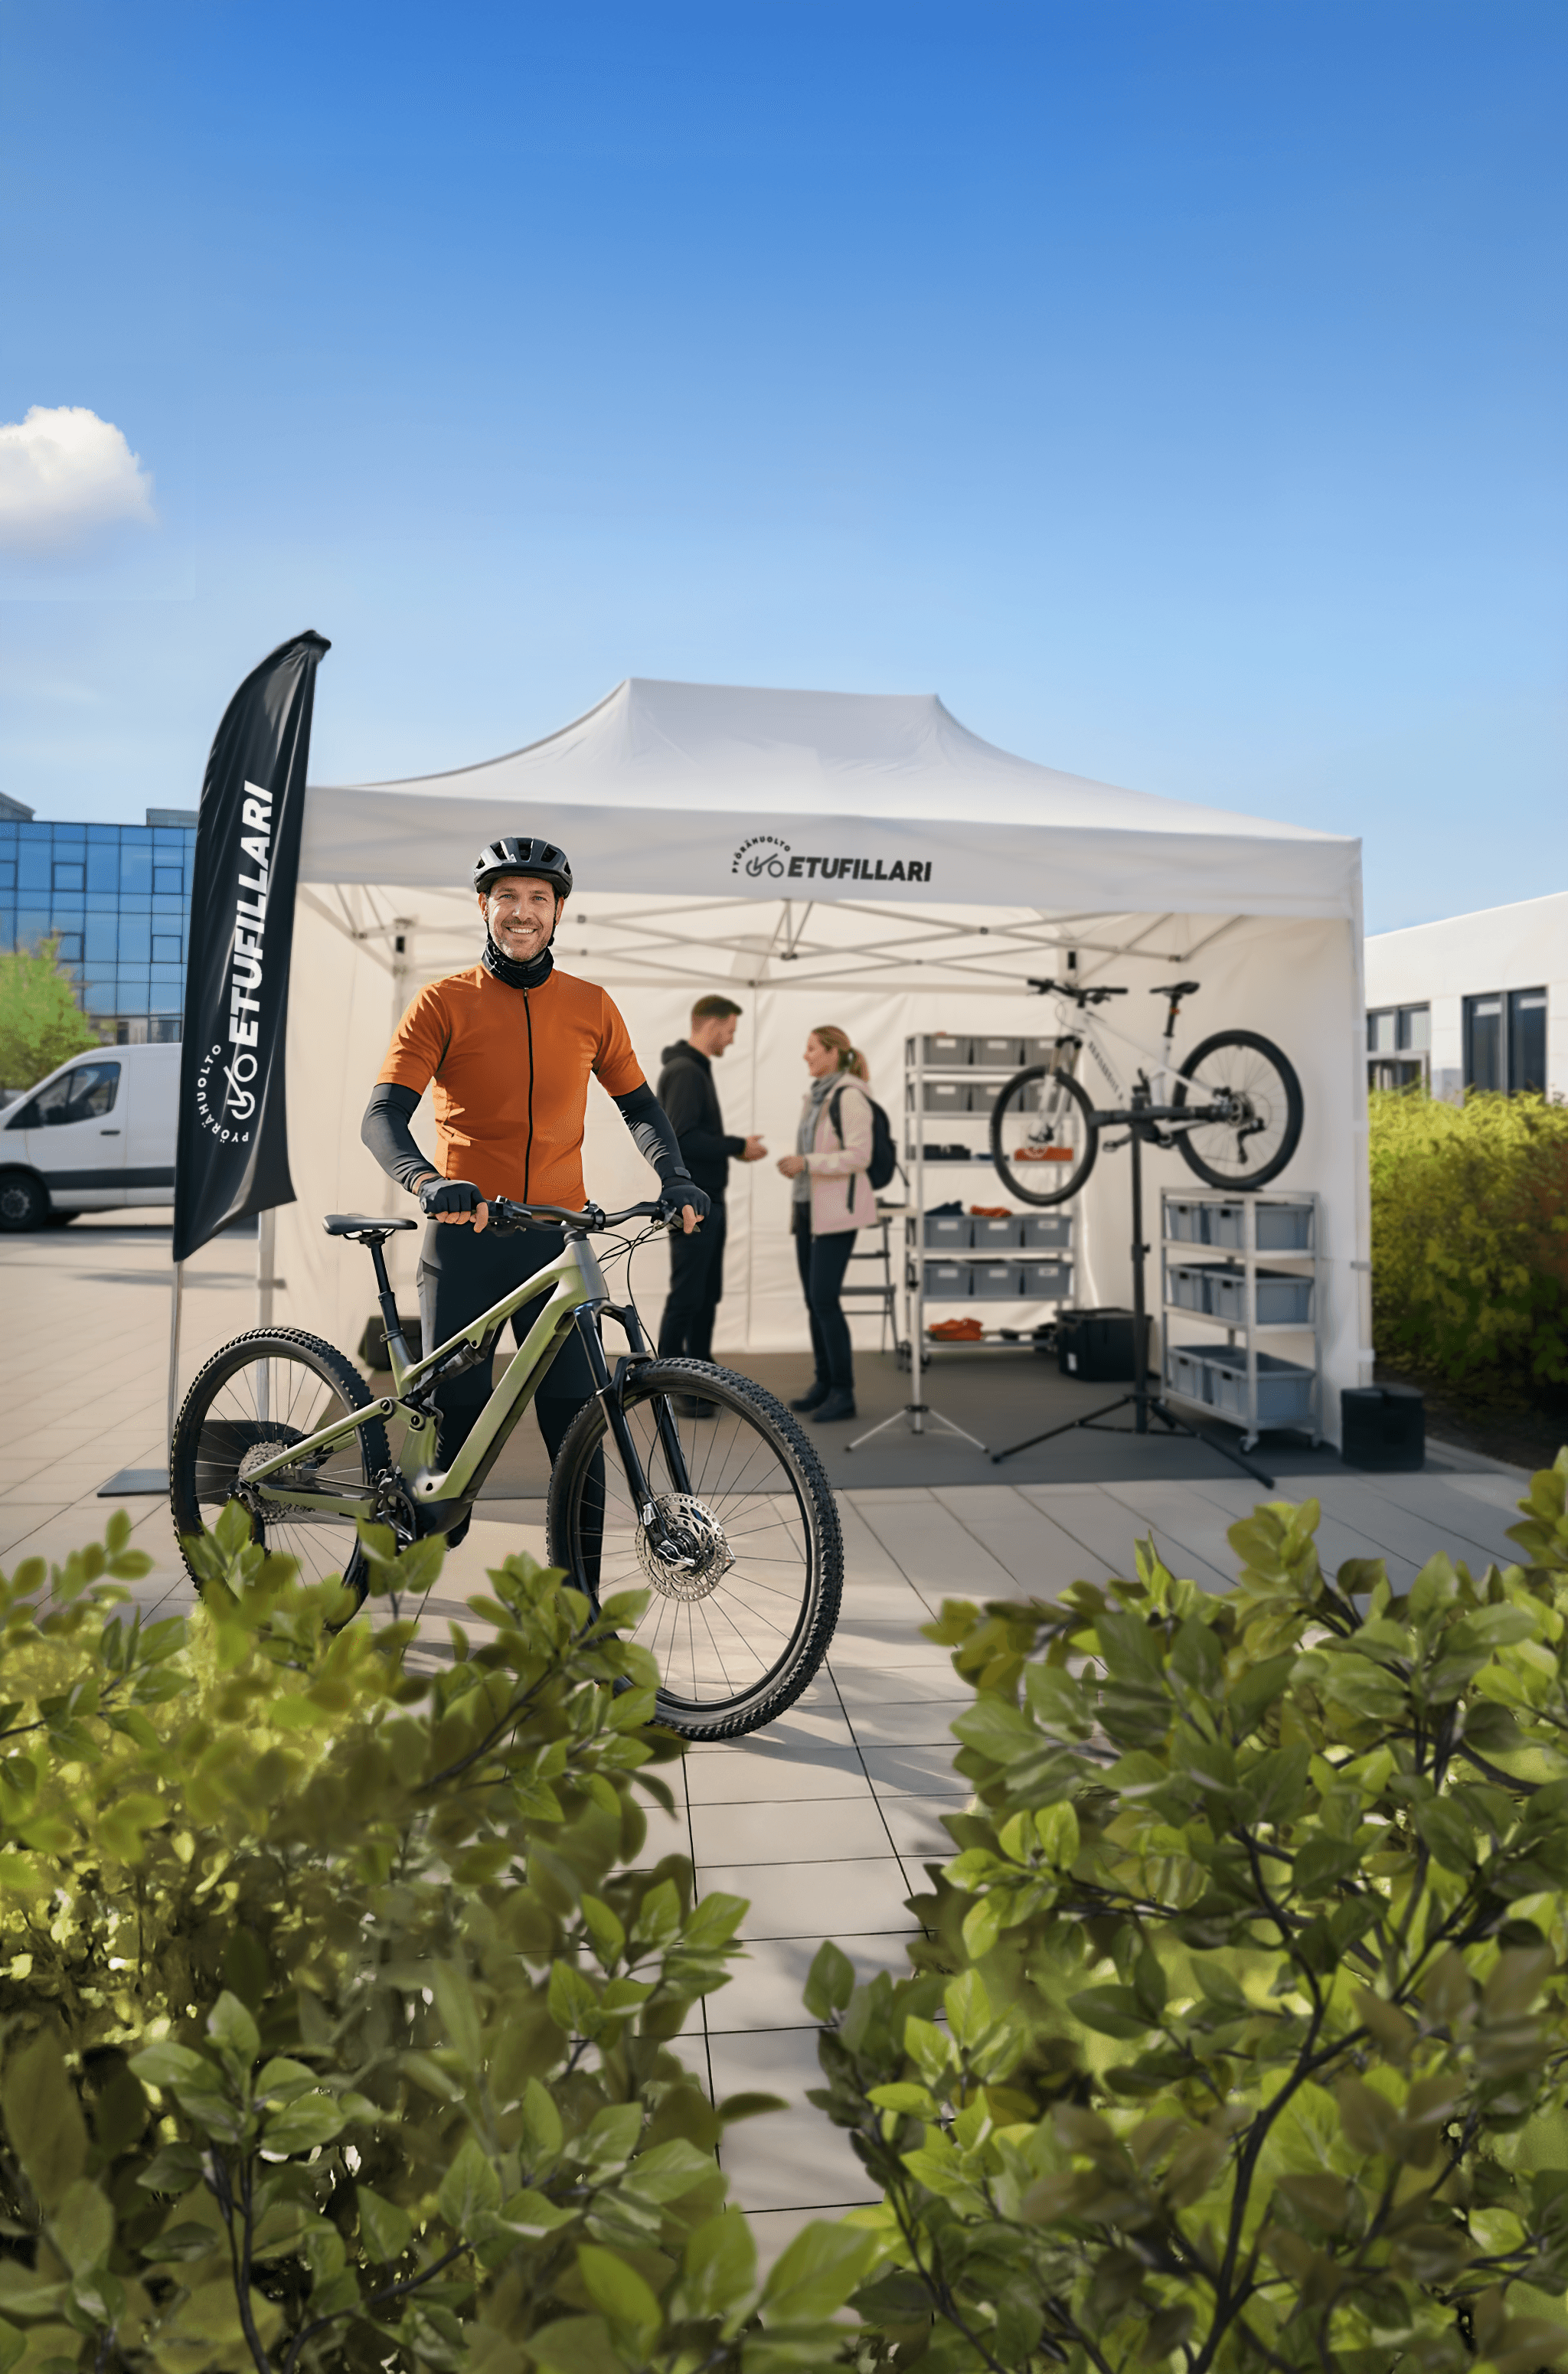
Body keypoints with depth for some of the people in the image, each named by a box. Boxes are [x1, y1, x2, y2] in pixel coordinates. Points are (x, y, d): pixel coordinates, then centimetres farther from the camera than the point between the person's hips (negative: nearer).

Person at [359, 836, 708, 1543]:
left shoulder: (590, 1006, 9)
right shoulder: (444, 1002, 1)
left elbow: (638, 1105, 19)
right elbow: (382, 1117, -9)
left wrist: (674, 1177, 0)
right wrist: (428, 1181, -29)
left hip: (557, 1240, 2)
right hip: (464, 1239, -2)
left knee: (576, 1426, -3)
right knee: (458, 1423, 1)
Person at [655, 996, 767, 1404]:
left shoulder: (697, 1069, 16)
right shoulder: (683, 1071, -16)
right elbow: (681, 1138, -25)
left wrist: (734, 1149, 6)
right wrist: (738, 1146, -18)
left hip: (709, 1202, 10)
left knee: (707, 1296, 14)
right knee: (686, 1298, -4)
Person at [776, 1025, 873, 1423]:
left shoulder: (849, 1097, -14)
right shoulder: (816, 1095, 14)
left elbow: (859, 1156, -20)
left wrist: (807, 1162, -22)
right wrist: (795, 1163, 18)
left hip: (837, 1209, -9)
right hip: (809, 1207, 9)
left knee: (825, 1299, -11)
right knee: (813, 1300, 10)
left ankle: (843, 1393, -3)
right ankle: (824, 1383, 19)